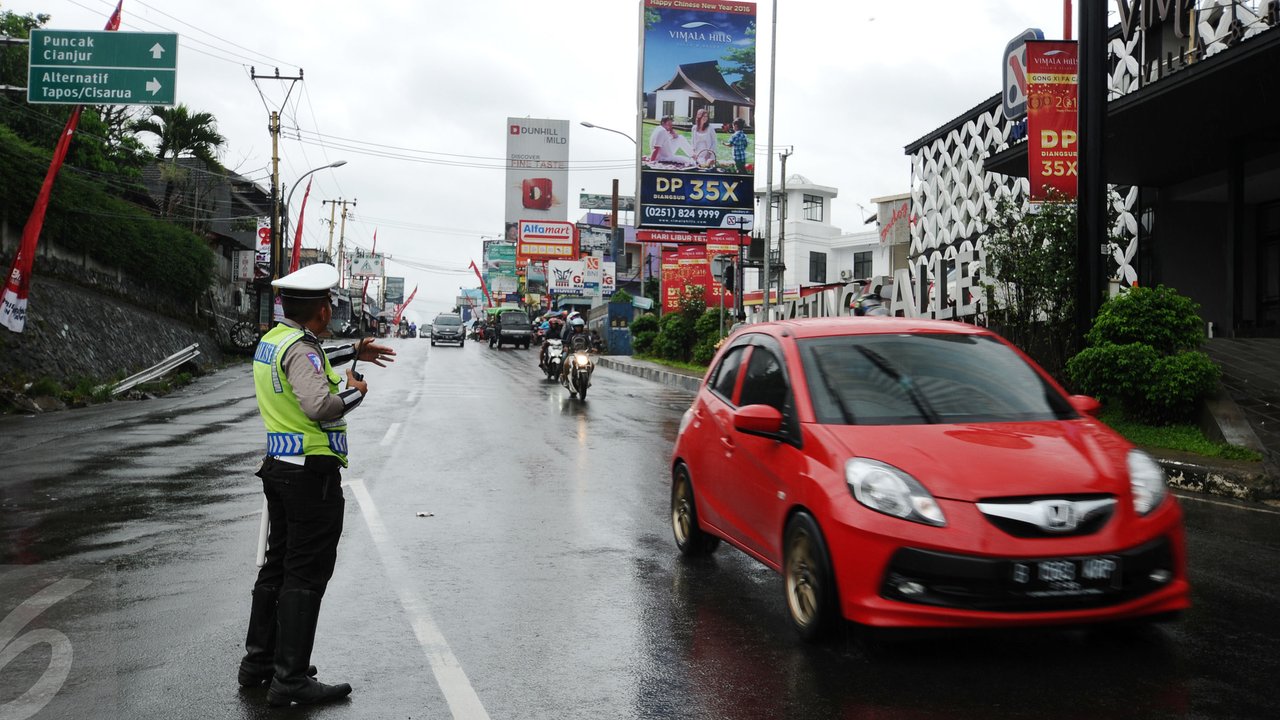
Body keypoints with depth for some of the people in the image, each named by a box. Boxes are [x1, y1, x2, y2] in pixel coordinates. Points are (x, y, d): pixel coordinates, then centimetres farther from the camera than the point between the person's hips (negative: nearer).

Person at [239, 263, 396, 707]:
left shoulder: (273, 340, 11)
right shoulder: (300, 348, -19)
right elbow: (321, 405, -32)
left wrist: (354, 352, 37)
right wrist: (356, 391, -13)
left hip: (278, 467, 10)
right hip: (312, 473, -10)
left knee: (278, 565, 18)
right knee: (306, 575, -5)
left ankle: (258, 661, 28)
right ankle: (290, 680, -1)